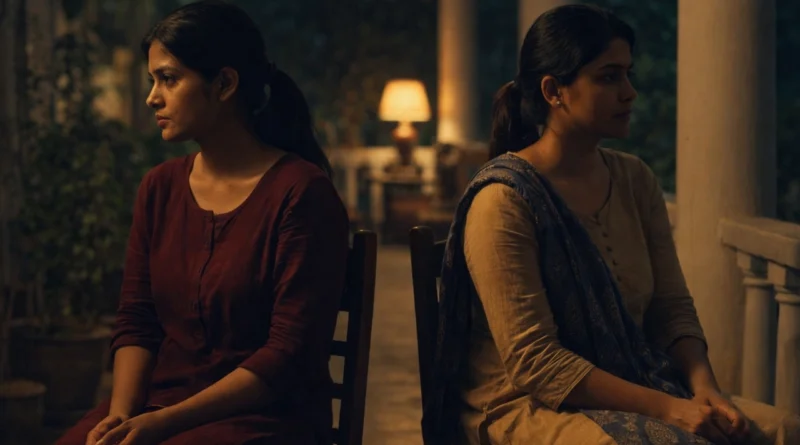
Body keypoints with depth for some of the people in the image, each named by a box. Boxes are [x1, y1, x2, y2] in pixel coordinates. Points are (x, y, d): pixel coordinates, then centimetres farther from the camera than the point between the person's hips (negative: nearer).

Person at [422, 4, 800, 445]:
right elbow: (532, 363, -17)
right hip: (529, 407, -6)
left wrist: (703, 387, -10)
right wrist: (667, 408, -22)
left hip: (638, 389, 7)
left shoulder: (636, 180, 9)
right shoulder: (503, 201, -13)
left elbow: (672, 307, 11)